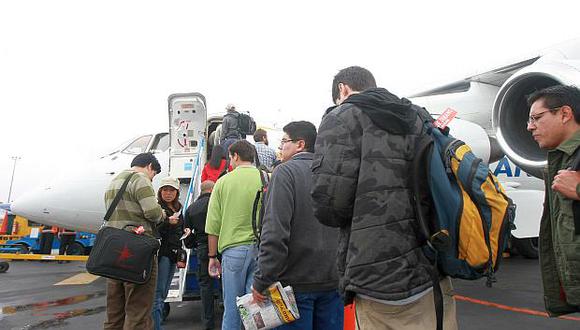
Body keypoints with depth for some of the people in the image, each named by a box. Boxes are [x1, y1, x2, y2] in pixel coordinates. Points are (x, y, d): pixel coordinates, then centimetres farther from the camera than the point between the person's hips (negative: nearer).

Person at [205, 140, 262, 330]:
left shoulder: (224, 181, 1)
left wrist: (212, 256, 10)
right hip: (261, 248, 1)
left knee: (232, 307, 11)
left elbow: (213, 225, 1)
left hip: (233, 248, -1)